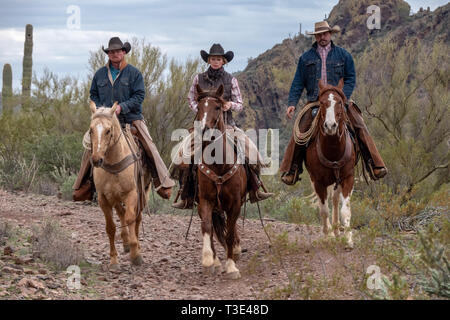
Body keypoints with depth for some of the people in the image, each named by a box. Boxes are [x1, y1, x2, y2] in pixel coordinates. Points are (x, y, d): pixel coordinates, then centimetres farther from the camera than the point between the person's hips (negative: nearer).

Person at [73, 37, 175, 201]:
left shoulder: (134, 73, 0)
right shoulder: (100, 74, 10)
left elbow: (139, 96, -6)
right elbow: (93, 95, 16)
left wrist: (122, 107, -18)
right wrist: (101, 109, -4)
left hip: (131, 118, -2)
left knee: (149, 147, -12)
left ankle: (163, 183, -3)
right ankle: (84, 185, 1)